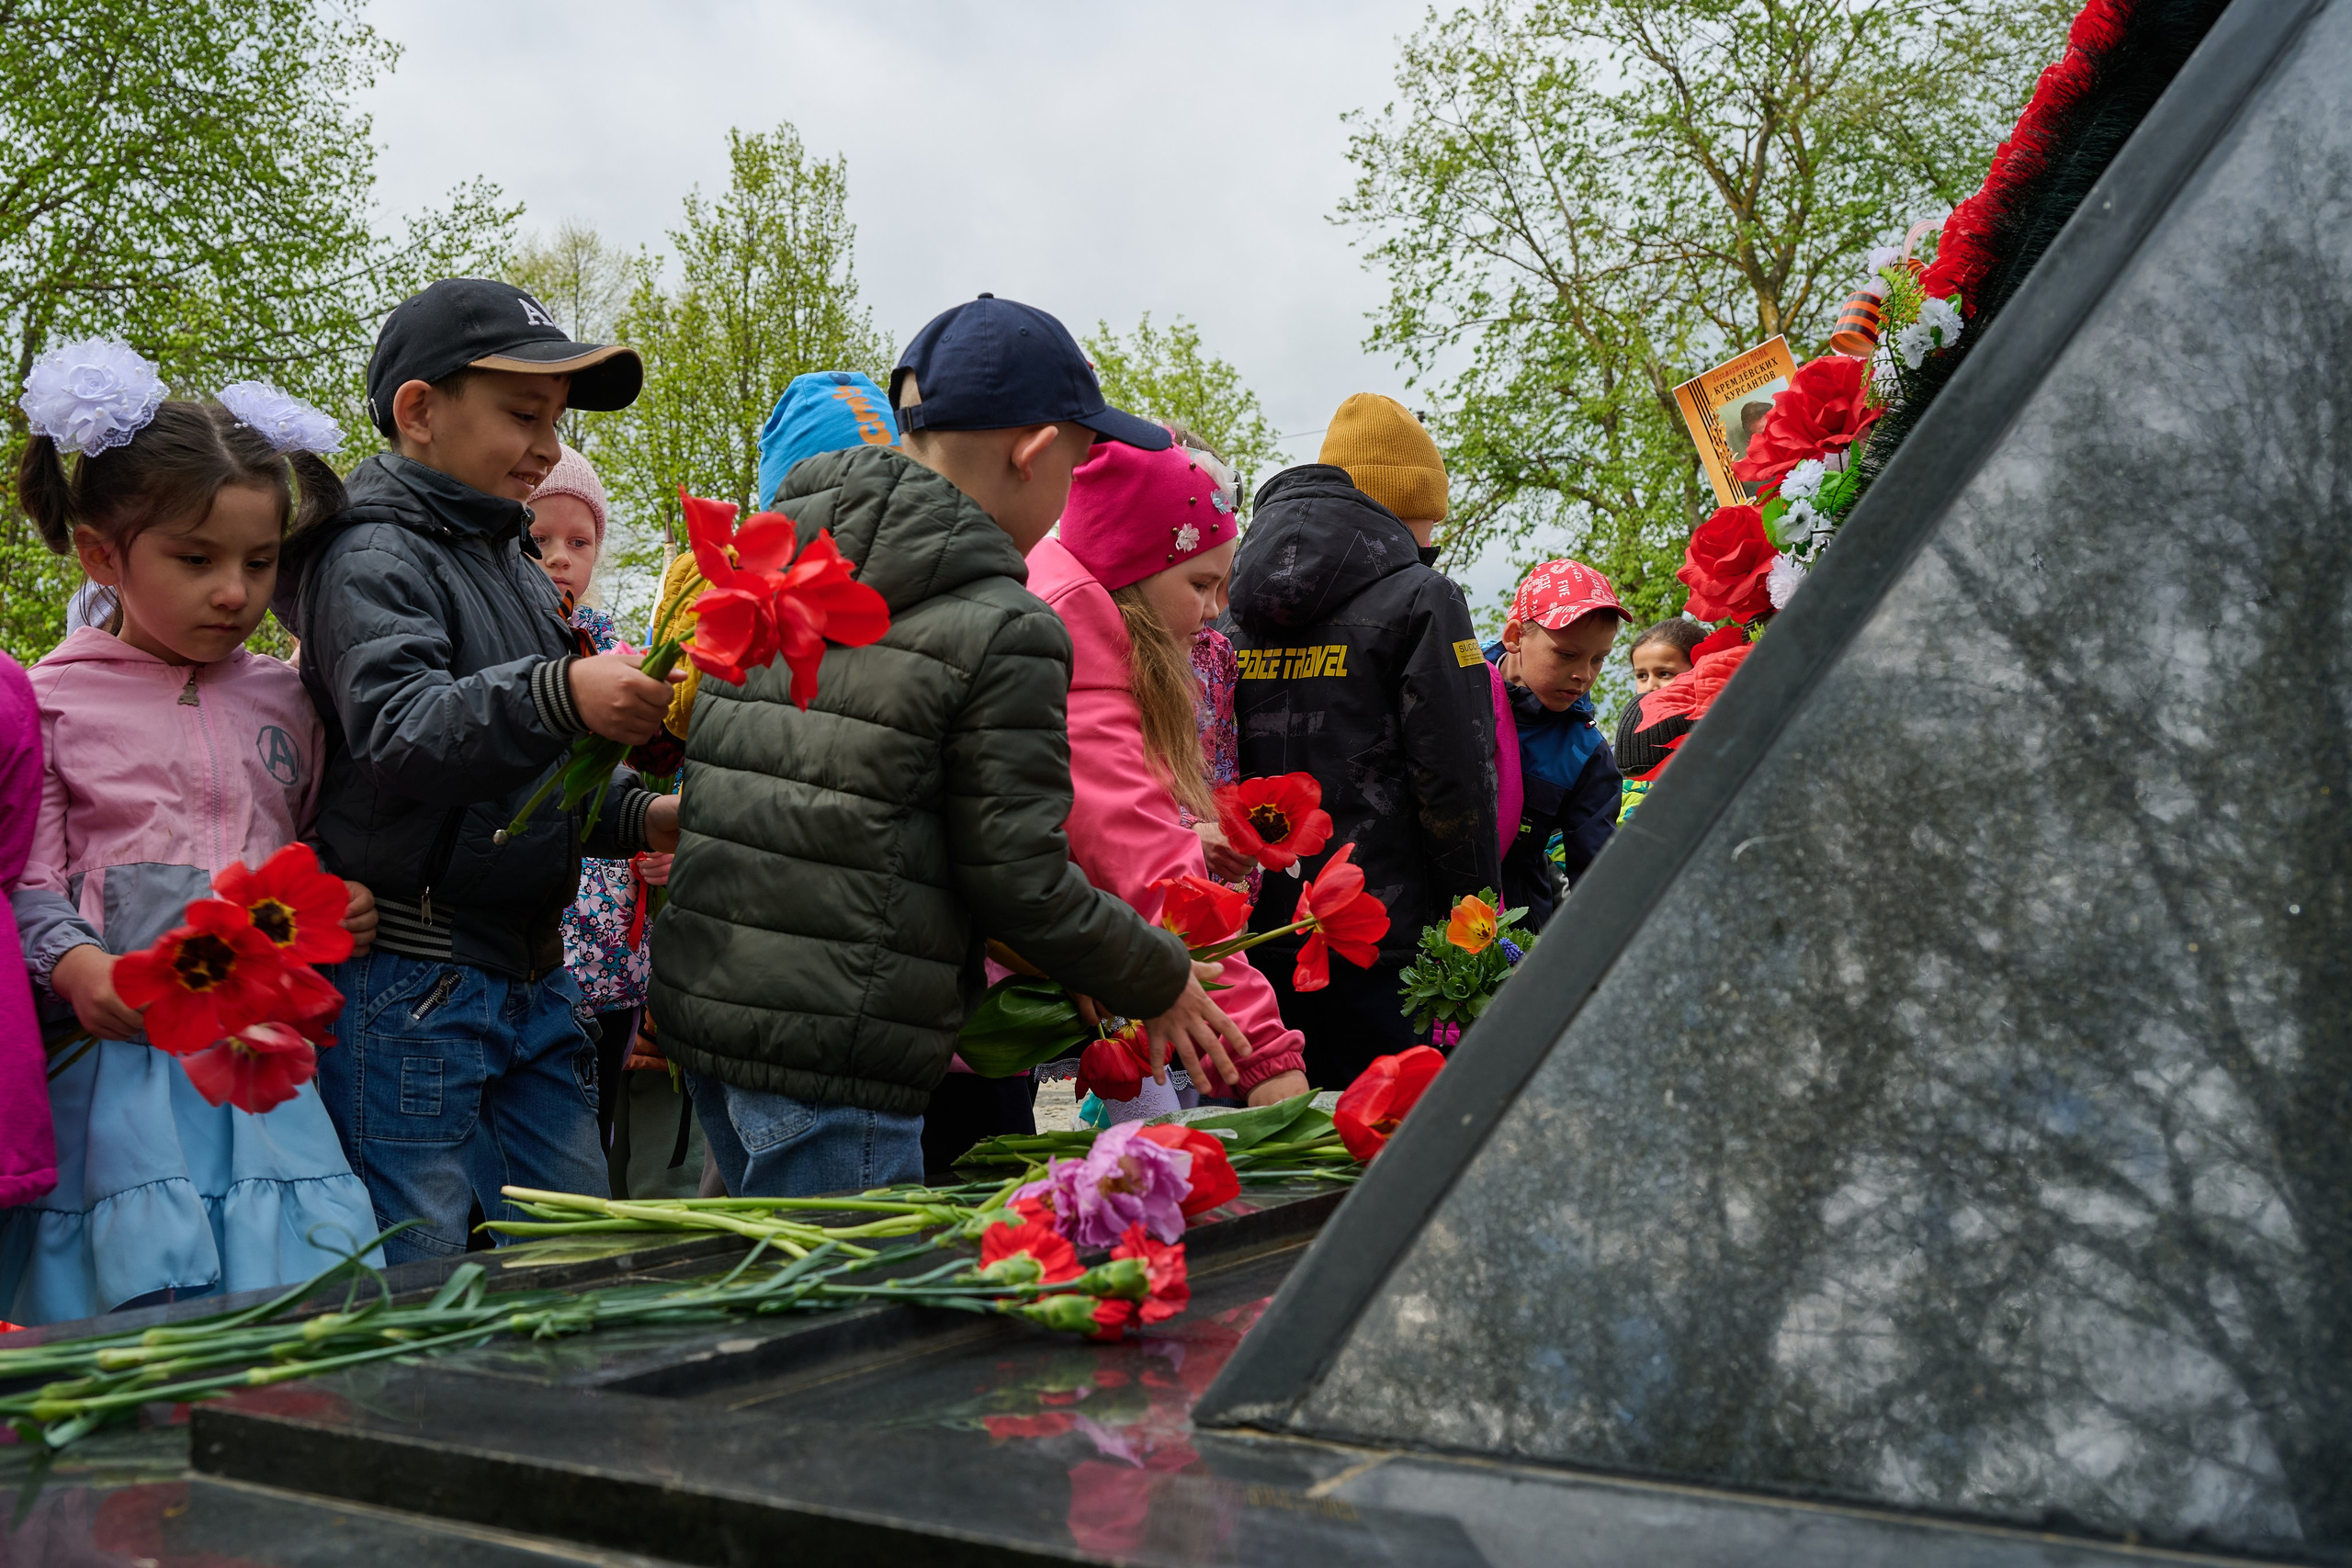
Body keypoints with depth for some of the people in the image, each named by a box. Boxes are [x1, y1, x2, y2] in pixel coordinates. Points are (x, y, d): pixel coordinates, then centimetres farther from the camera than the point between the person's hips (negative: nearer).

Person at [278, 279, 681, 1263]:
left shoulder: (515, 566, 17)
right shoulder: (373, 558, -10)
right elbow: (398, 733, -28)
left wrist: (636, 817, 5)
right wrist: (556, 696, -42)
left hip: (532, 974, 8)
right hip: (411, 983, -8)